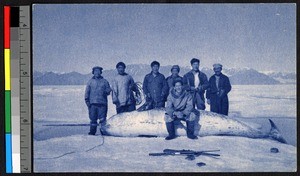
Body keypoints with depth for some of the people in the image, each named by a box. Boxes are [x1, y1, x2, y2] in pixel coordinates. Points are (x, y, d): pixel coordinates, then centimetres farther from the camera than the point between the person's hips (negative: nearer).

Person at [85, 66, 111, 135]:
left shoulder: (104, 81, 12)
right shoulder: (90, 82, 13)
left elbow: (108, 90, 10)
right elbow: (87, 92, 11)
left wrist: (106, 92, -12)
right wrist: (87, 101, 1)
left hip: (102, 103, -1)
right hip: (93, 103, 1)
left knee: (103, 118, -5)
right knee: (93, 119, 1)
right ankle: (92, 132, 7)